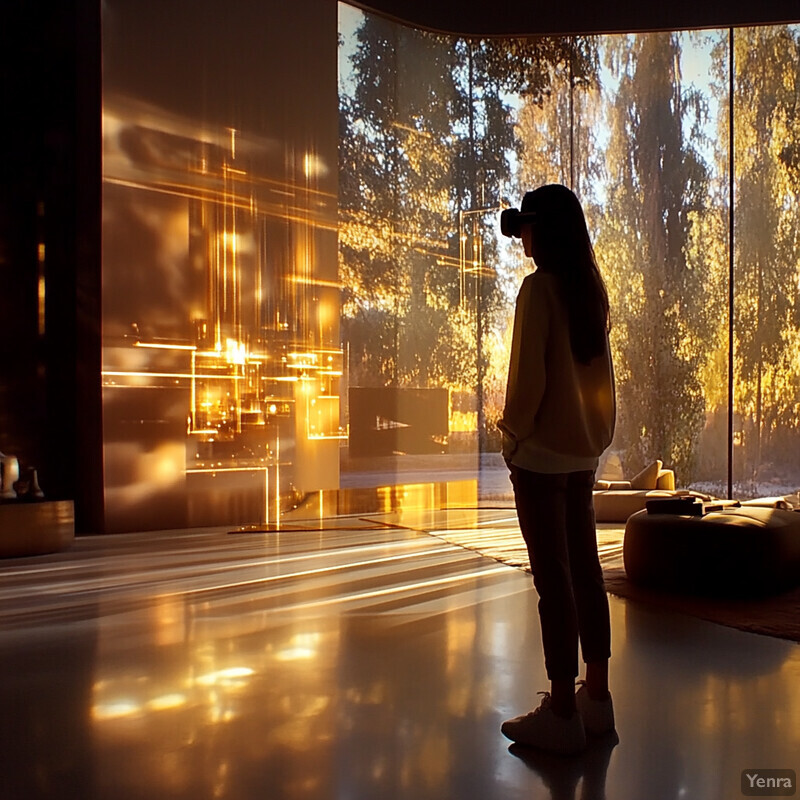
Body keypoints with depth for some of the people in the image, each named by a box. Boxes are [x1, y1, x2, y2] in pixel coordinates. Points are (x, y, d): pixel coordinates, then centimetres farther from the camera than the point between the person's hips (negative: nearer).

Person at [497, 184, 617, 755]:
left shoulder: (539, 287, -13)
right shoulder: (593, 289, 10)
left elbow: (529, 375, -16)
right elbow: (600, 369, 14)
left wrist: (513, 431, -4)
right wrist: (599, 432, 18)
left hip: (543, 450, -8)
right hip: (586, 449, 8)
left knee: (554, 578, -2)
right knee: (585, 568, 13)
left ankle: (562, 713, 7)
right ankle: (597, 696, 23)